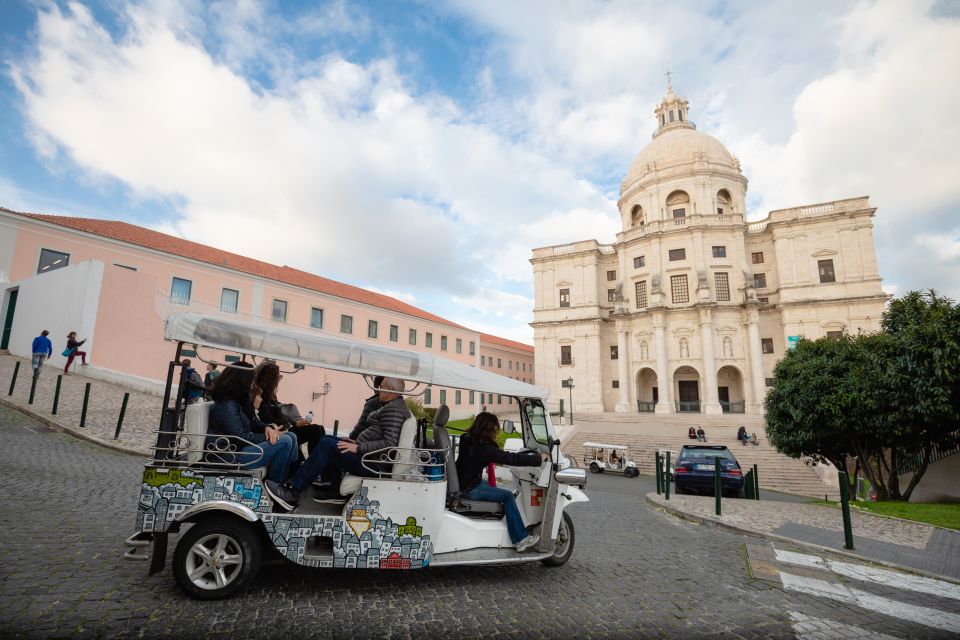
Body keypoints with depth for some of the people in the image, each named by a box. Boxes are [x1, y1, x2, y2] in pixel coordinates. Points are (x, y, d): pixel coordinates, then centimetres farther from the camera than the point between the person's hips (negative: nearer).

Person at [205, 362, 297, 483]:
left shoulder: (240, 400, 10)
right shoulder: (226, 405, -20)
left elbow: (252, 423, 16)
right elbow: (239, 438, -23)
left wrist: (267, 428, -7)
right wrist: (267, 437, -12)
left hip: (242, 446, 10)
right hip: (230, 456, -10)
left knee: (291, 437, 3)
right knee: (284, 442, -20)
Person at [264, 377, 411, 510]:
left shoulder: (393, 409, -17)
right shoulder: (394, 405, 15)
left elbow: (390, 443, -26)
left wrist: (358, 447, -25)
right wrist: (356, 441, 8)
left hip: (371, 464, -11)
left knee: (327, 444, -16)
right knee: (327, 439, 15)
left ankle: (293, 492, -11)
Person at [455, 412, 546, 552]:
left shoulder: (466, 439, 1)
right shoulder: (485, 449, -25)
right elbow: (511, 459, -24)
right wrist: (539, 459, -18)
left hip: (462, 483, 10)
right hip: (469, 489, -10)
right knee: (507, 496, -8)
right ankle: (521, 539, -1)